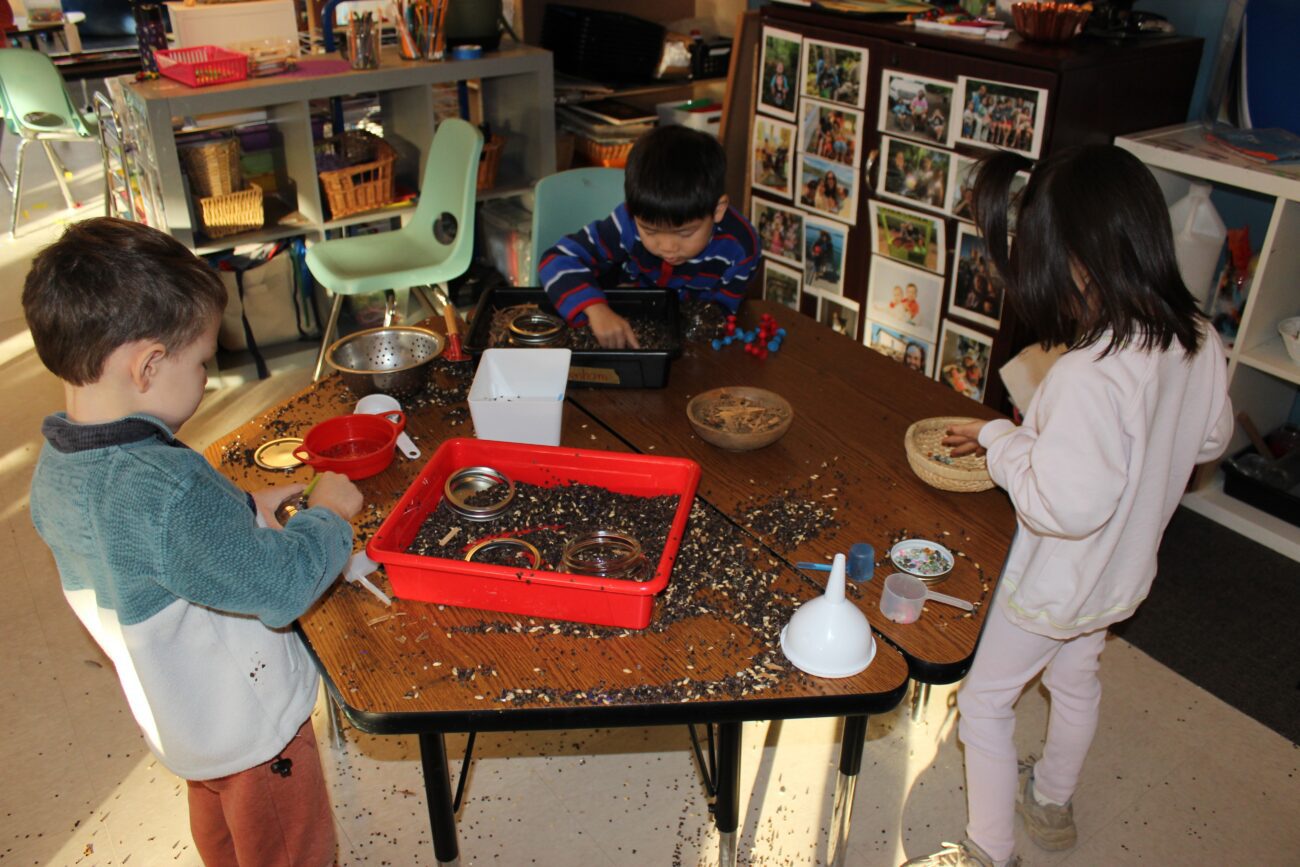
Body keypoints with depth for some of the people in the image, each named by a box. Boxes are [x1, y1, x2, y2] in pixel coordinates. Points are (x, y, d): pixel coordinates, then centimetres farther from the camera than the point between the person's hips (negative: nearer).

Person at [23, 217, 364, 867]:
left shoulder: (55, 467, -11)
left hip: (176, 716, 8)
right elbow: (282, 588, -33)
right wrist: (328, 514, -17)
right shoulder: (165, 489, -40)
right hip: (249, 725, -8)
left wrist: (242, 510, -1)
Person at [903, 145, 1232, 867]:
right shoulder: (1199, 341, -11)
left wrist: (1001, 440, -22)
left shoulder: (1089, 377, -38)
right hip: (1122, 569, 8)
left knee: (984, 701, 13)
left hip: (1056, 583, -8)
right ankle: (1052, 805, 54)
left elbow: (1065, 504, -35)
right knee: (1075, 679, 30)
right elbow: (1210, 440, 5)